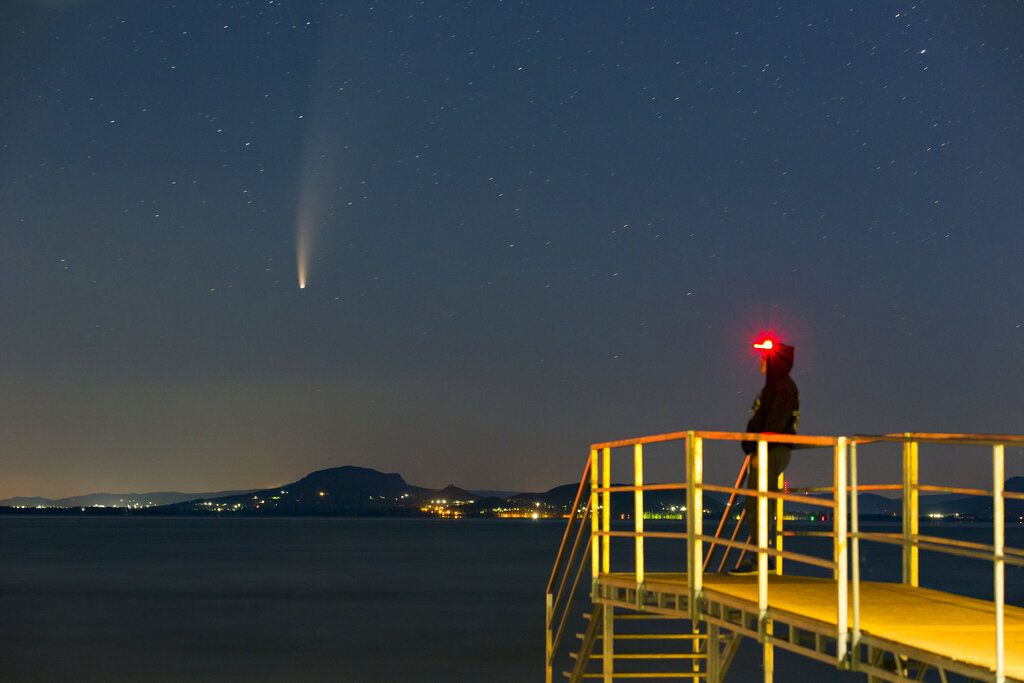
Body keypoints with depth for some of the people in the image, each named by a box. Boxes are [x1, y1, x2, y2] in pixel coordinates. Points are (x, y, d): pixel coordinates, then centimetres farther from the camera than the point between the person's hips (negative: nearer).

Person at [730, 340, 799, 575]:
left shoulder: (783, 388, -13)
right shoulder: (774, 386, 18)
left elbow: (775, 423, -21)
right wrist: (755, 450, 21)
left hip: (772, 452, -10)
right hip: (767, 452, 10)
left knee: (757, 506, -11)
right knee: (760, 506, 12)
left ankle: (758, 560, -10)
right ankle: (763, 557, 15)